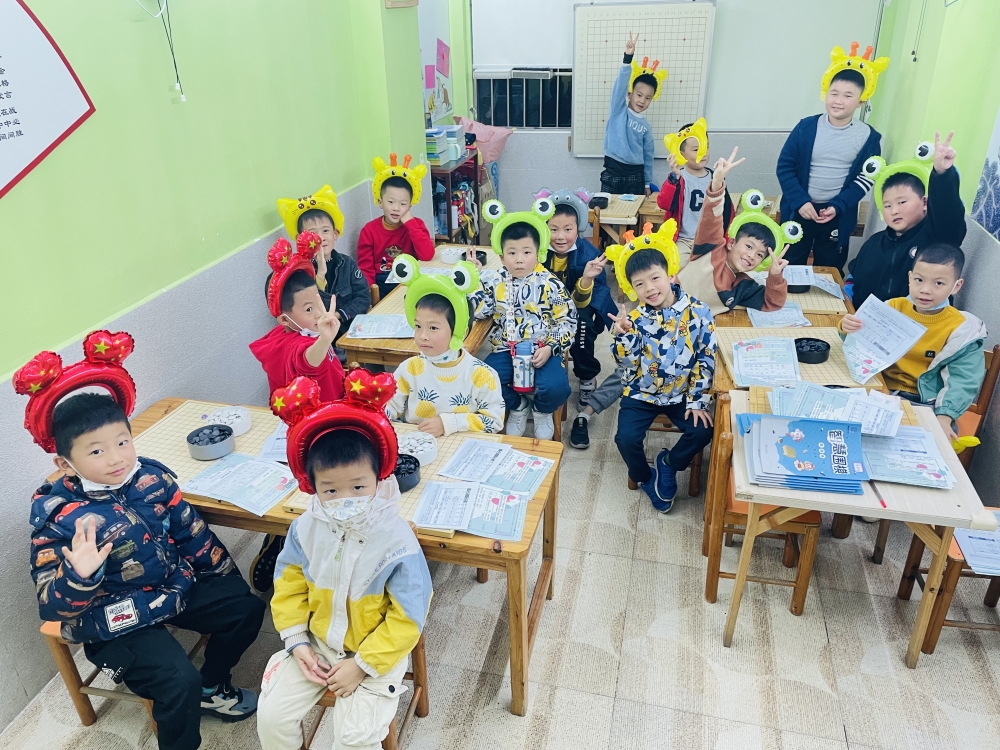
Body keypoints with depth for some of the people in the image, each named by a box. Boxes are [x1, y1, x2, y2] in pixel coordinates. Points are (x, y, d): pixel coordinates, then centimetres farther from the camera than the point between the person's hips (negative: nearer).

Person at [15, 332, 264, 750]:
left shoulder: (152, 477, -8)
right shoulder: (56, 518, -22)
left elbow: (190, 530, 5)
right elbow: (51, 607, -20)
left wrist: (225, 576, 12)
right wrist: (79, 576, -43)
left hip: (176, 585, 6)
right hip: (115, 619, -6)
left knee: (246, 608, 6)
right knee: (179, 682, -20)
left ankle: (212, 689, 31)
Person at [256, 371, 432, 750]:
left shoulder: (397, 543, -27)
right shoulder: (306, 529, -13)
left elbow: (406, 619, -19)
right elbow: (289, 584, 2)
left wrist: (361, 665, -17)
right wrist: (297, 642, -5)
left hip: (375, 652, -4)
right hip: (316, 644, 4)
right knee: (271, 715, 1)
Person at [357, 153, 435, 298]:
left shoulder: (416, 224, 0)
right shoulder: (369, 231, -2)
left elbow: (427, 256, -15)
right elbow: (365, 269, -4)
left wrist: (410, 223, -15)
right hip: (381, 287, 0)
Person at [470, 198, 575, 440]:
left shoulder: (550, 285, -6)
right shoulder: (495, 281, 2)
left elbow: (567, 321, -4)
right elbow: (479, 311, -1)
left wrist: (550, 349, -15)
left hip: (542, 351, -2)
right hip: (506, 349, 3)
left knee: (556, 388, -27)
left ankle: (542, 411, 13)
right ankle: (517, 405, 12)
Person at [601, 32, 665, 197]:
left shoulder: (645, 126, 10)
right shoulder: (618, 110, 1)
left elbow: (648, 156, 14)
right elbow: (620, 85, -15)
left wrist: (647, 183, 12)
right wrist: (628, 57, -29)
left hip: (636, 175, 3)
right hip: (612, 173, -3)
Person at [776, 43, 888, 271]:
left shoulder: (868, 137, -3)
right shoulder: (806, 127, -6)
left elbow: (865, 179, -2)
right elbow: (784, 166, -6)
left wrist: (838, 206, -15)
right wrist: (800, 201, -15)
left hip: (838, 216, 1)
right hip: (799, 211, 0)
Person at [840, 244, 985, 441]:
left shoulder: (961, 330, -8)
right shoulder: (894, 308, 0)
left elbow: (963, 381, -9)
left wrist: (944, 416, -24)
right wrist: (848, 327, -23)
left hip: (922, 403, -3)